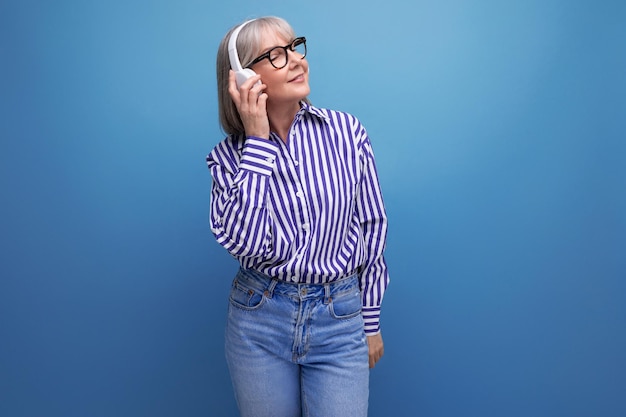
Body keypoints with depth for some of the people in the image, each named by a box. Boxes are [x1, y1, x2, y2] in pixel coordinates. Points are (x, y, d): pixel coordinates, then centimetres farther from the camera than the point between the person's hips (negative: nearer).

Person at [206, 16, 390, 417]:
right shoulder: (229, 155, -6)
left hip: (340, 322, 0)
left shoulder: (347, 132, -7)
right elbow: (245, 242, -22)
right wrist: (258, 140, -19)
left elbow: (371, 228, 1)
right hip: (259, 322, 1)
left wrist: (371, 322, 5)